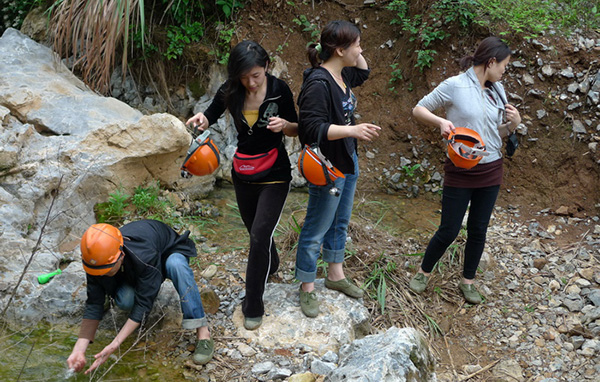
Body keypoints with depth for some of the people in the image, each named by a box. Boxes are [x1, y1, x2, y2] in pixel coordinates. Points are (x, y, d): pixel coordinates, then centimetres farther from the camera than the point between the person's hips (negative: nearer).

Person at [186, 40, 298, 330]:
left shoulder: (279, 90, -16)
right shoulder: (230, 91, -11)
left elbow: (296, 130, -5)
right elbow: (210, 116, 3)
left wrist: (284, 125, -28)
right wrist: (201, 119, -21)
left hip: (274, 175, -4)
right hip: (243, 173, 4)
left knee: (260, 235, -11)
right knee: (256, 231, 19)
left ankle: (253, 306, 1)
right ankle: (271, 265, 52)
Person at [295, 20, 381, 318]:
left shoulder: (341, 74, 4)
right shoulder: (318, 83, -25)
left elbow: (362, 73, 27)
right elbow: (312, 129, -28)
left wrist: (357, 55, 8)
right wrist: (352, 130, -34)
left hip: (348, 160, 10)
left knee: (340, 222, 22)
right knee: (316, 229, 3)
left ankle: (336, 274, 39)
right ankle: (307, 289, 17)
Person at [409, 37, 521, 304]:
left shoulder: (497, 90, 5)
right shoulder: (454, 86, -13)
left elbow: (498, 132, 15)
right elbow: (418, 110, -7)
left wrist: (513, 123, -7)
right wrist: (441, 121, -25)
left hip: (490, 170, 5)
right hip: (460, 171, -5)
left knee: (478, 230, 12)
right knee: (449, 231, 1)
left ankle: (468, 281, 29)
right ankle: (424, 272, 25)